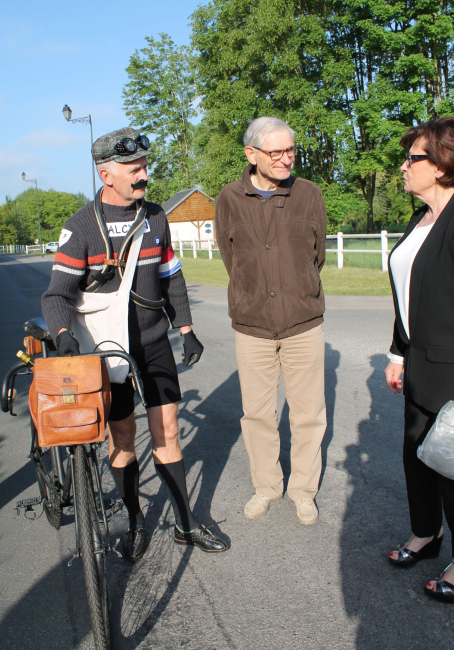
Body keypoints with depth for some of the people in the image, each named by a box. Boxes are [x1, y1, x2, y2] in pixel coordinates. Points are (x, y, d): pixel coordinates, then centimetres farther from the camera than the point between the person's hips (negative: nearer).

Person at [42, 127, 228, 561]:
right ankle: (135, 522, 26)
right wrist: (64, 335, -29)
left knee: (166, 432, 4)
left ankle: (185, 523, 18)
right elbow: (58, 291, -11)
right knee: (121, 436, 6)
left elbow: (171, 278, 14)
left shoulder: (155, 217, 6)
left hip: (155, 342, 3)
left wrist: (186, 329, 12)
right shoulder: (82, 226, -8)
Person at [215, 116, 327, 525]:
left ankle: (304, 489, 28)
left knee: (308, 413, 8)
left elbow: (317, 256, 10)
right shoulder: (230, 200, 0)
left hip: (304, 323, 0)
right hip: (251, 326, 0)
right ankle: (266, 486, 31)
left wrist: (297, 295, 11)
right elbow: (231, 259, 8)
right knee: (257, 413, 10)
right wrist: (256, 298, 7)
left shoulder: (309, 194, 1)